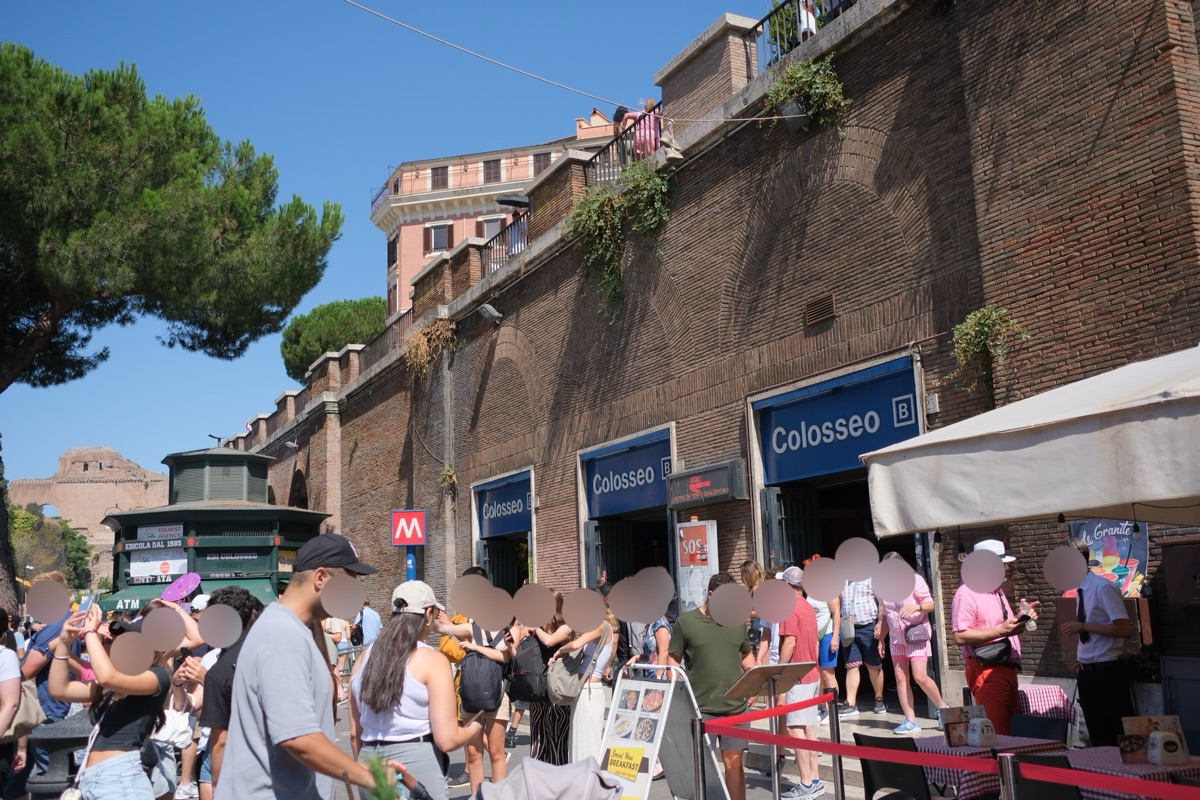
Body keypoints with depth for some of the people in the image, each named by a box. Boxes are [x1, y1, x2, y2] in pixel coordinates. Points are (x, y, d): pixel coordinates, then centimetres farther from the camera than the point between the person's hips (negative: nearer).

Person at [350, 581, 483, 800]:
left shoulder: (365, 657, 5)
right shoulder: (432, 660, -11)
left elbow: (355, 734, 11)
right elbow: (447, 740, -14)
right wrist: (475, 728, 6)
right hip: (416, 767, -5)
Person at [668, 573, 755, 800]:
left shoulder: (737, 622, 6)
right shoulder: (686, 622, -4)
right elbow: (674, 661, 1)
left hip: (735, 705, 3)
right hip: (698, 706, -3)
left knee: (734, 761, 9)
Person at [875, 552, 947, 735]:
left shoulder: (915, 580, -7)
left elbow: (930, 605, -8)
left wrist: (917, 606, -29)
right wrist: (881, 639, 12)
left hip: (917, 634, -5)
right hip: (896, 637, 5)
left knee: (920, 677, -13)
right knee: (901, 678, 1)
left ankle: (942, 708, 10)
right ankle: (910, 721, 6)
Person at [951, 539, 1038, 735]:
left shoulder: (998, 591, 18)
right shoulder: (967, 593, -12)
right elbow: (960, 637, -21)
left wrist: (1019, 621, 10)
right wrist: (1001, 630, -24)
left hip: (1007, 669, 9)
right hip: (987, 672, -9)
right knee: (995, 734, -9)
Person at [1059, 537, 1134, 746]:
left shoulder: (1103, 588, -16)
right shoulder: (1081, 590, 8)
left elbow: (1124, 629, -21)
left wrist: (1083, 626, -21)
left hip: (1107, 672, -8)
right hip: (1086, 673, 8)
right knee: (1099, 737, 15)